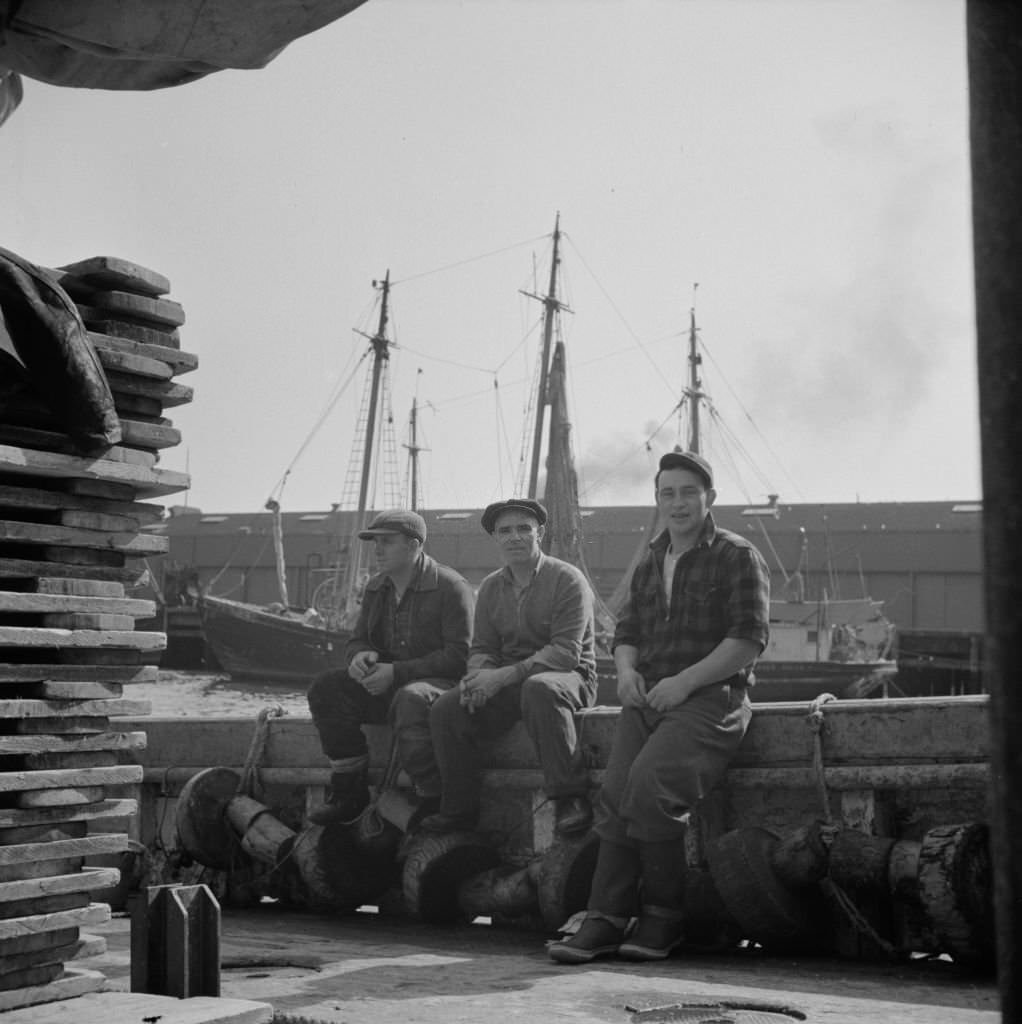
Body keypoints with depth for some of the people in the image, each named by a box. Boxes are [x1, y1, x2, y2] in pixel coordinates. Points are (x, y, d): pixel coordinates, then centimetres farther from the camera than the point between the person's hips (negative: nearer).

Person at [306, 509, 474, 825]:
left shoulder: (450, 587, -11)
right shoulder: (376, 588, 13)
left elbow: (459, 656, -17)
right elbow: (357, 640, 19)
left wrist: (397, 672, -23)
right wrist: (360, 656, -9)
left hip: (442, 682, -7)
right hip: (389, 685, 7)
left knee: (409, 700, -40)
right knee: (326, 689, -13)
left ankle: (435, 802, -29)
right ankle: (349, 793, -9)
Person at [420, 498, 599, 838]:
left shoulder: (567, 579, -8)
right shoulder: (491, 587, 12)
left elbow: (566, 652, -17)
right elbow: (482, 648, 13)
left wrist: (504, 676, -25)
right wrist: (478, 676, -14)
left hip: (567, 676, -5)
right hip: (509, 685, 5)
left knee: (539, 688, -41)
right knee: (446, 708, -18)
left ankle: (571, 798, -35)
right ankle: (460, 807, -4)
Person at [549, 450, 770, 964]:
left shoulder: (738, 556, 2)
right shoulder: (649, 563, 23)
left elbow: (749, 638, -7)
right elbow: (626, 632, 26)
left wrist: (684, 681, -15)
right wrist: (626, 669, 2)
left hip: (711, 697, -6)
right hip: (647, 699, 6)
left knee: (649, 781, -29)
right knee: (616, 789, -19)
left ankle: (663, 916, -15)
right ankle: (606, 917, -20)